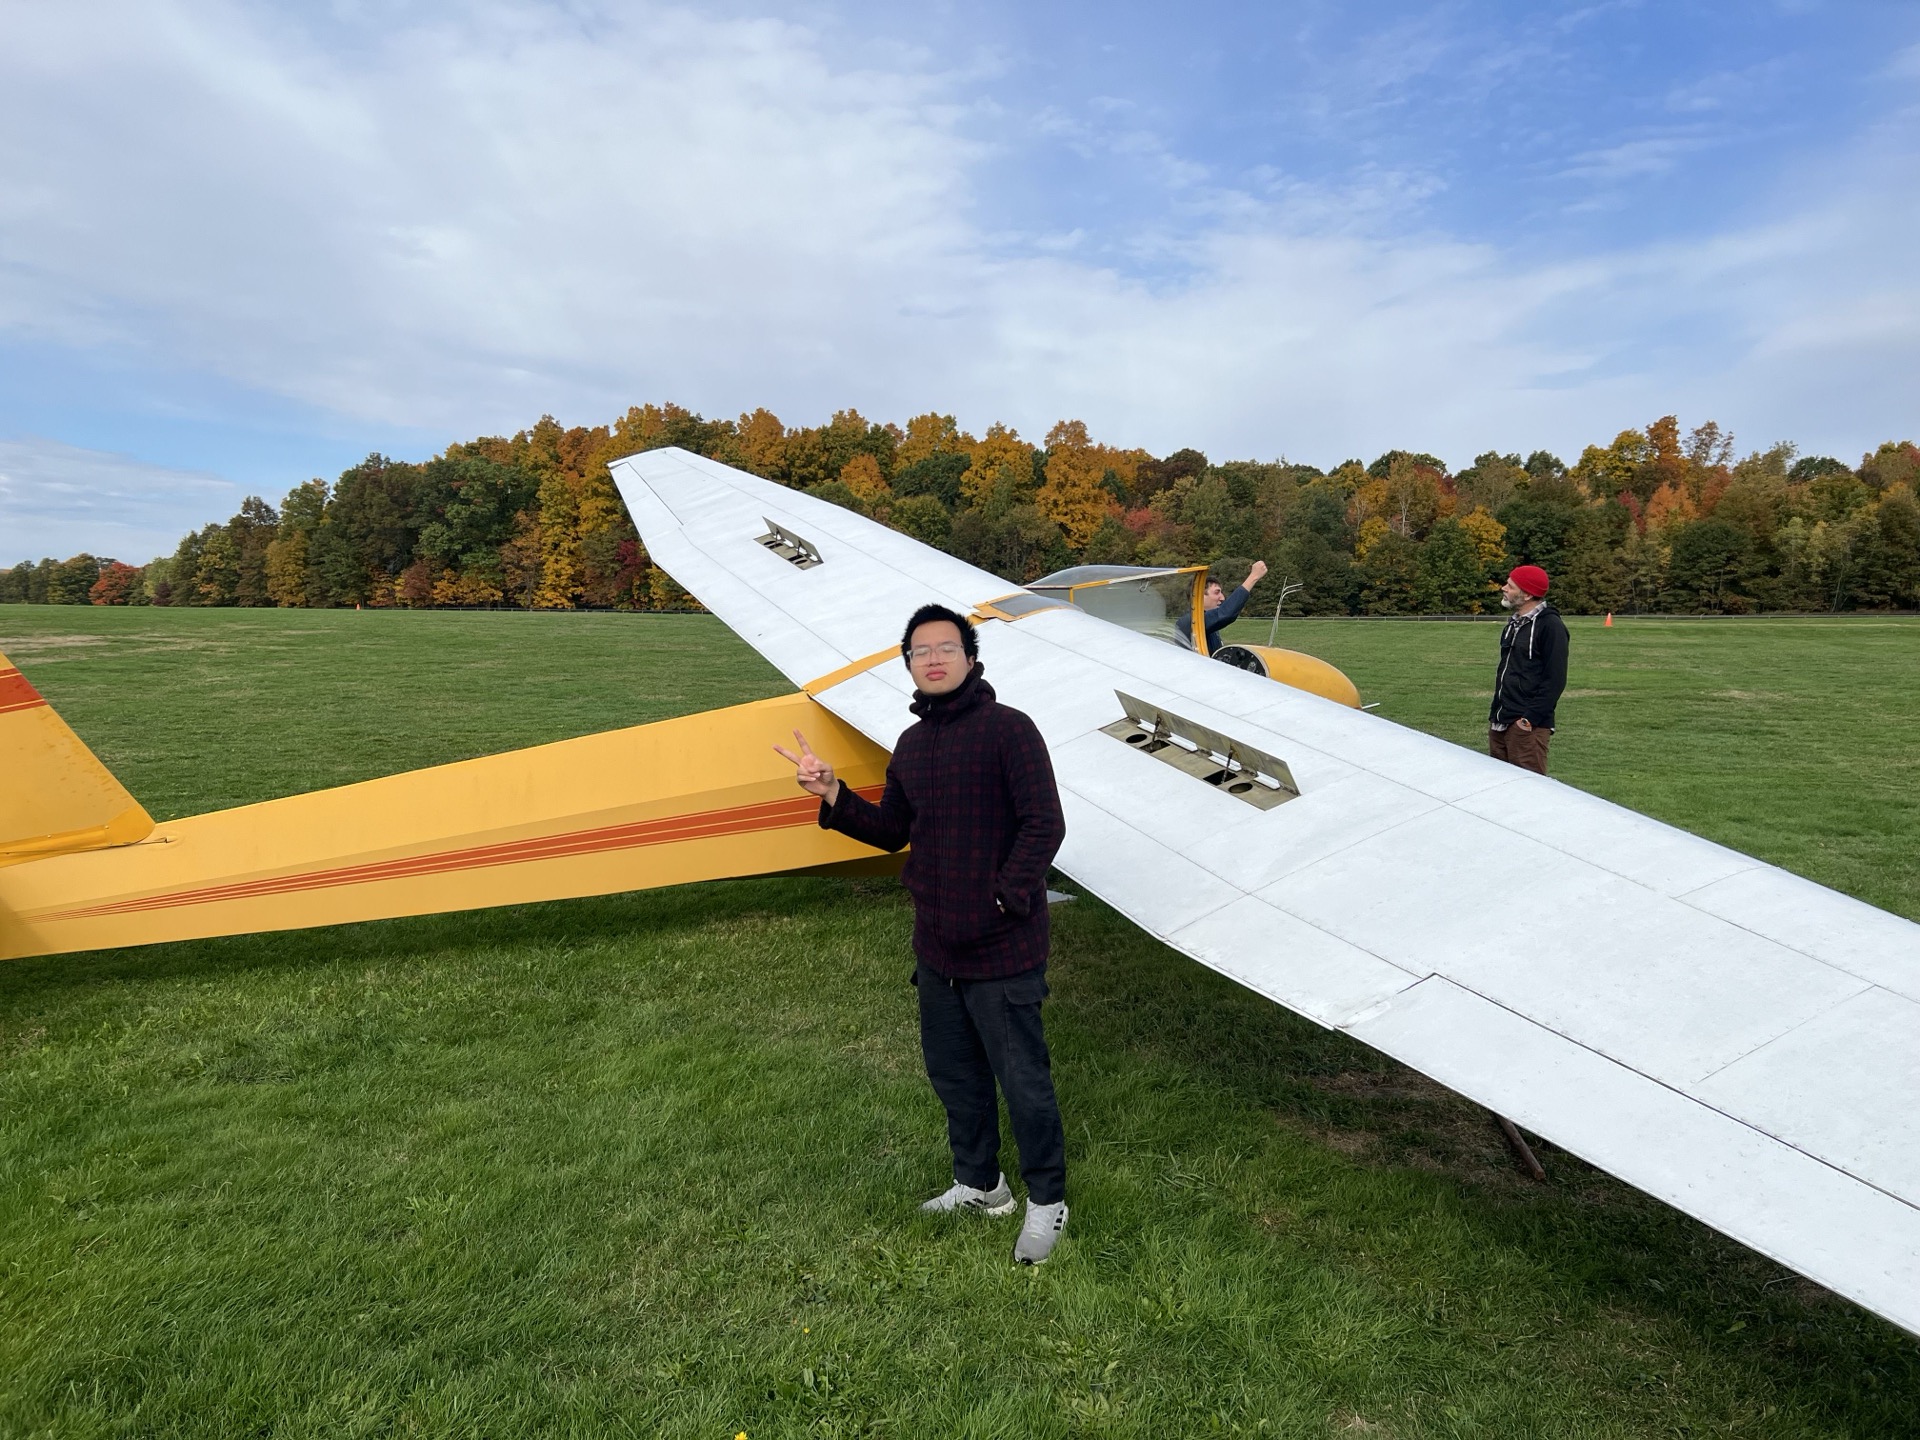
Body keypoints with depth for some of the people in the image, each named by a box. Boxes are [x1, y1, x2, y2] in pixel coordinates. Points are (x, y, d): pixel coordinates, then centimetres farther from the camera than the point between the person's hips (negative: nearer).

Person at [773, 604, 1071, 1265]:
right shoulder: (912, 744, 10)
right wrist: (832, 793, 2)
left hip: (1001, 949, -7)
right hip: (936, 947, 8)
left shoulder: (1008, 729, -13)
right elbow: (891, 831, 15)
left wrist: (1002, 901, -20)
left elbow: (1044, 824, -16)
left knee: (1022, 1079, 5)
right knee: (953, 1073, 20)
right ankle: (979, 1184, 41)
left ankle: (1046, 1199, 26)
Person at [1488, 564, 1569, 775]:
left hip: (1526, 726, -9)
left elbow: (1555, 680, -15)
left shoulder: (1550, 625, -11)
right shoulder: (1513, 623, 16)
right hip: (1500, 722, 9)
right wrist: (1495, 711, 17)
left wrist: (1530, 718, -20)